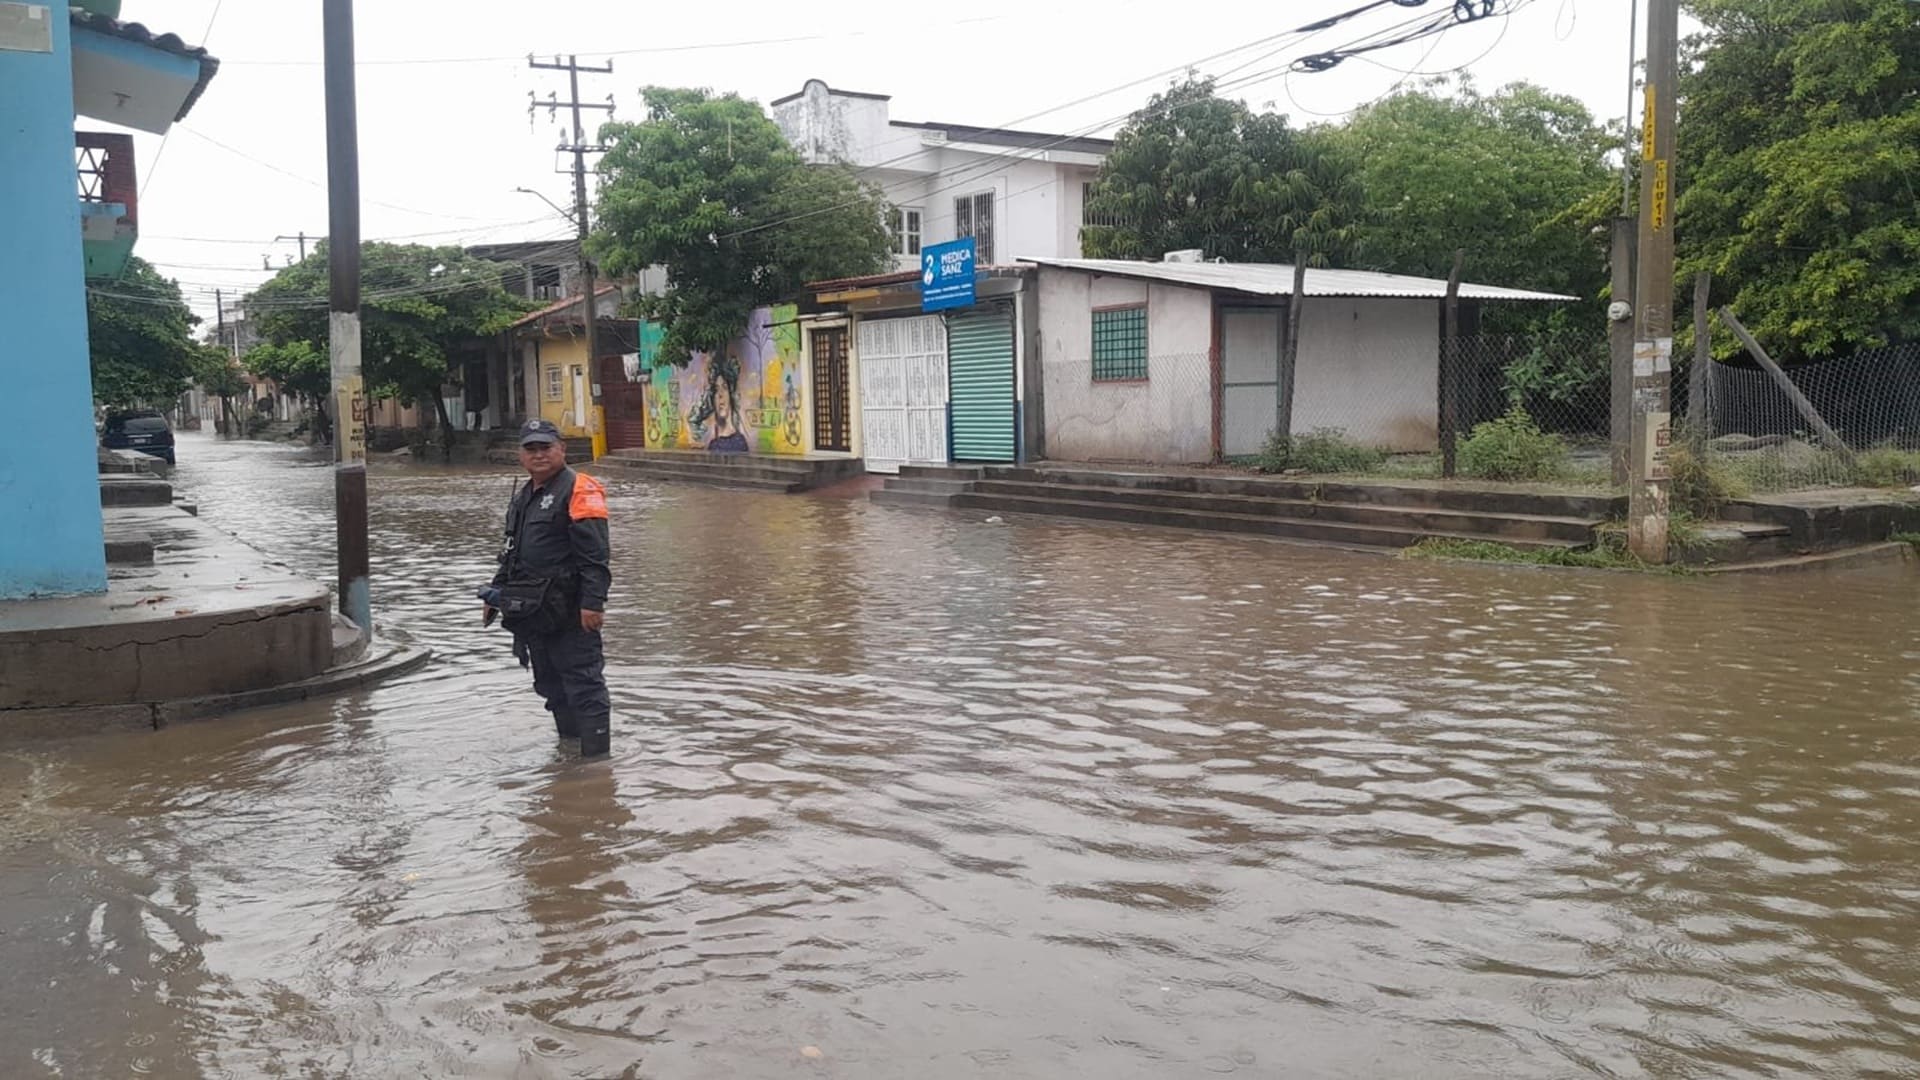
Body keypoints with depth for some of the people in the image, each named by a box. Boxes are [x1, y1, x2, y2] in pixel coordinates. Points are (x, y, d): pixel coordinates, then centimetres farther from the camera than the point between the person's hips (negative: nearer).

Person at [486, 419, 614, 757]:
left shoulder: (579, 492, -10)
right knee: (550, 684, 17)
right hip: (532, 612, 9)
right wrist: (498, 593, 25)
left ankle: (596, 754, -1)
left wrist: (592, 602, -24)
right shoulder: (522, 497, 18)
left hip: (569, 613, -9)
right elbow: (512, 552, 29)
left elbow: (595, 555, -18)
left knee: (583, 683, -6)